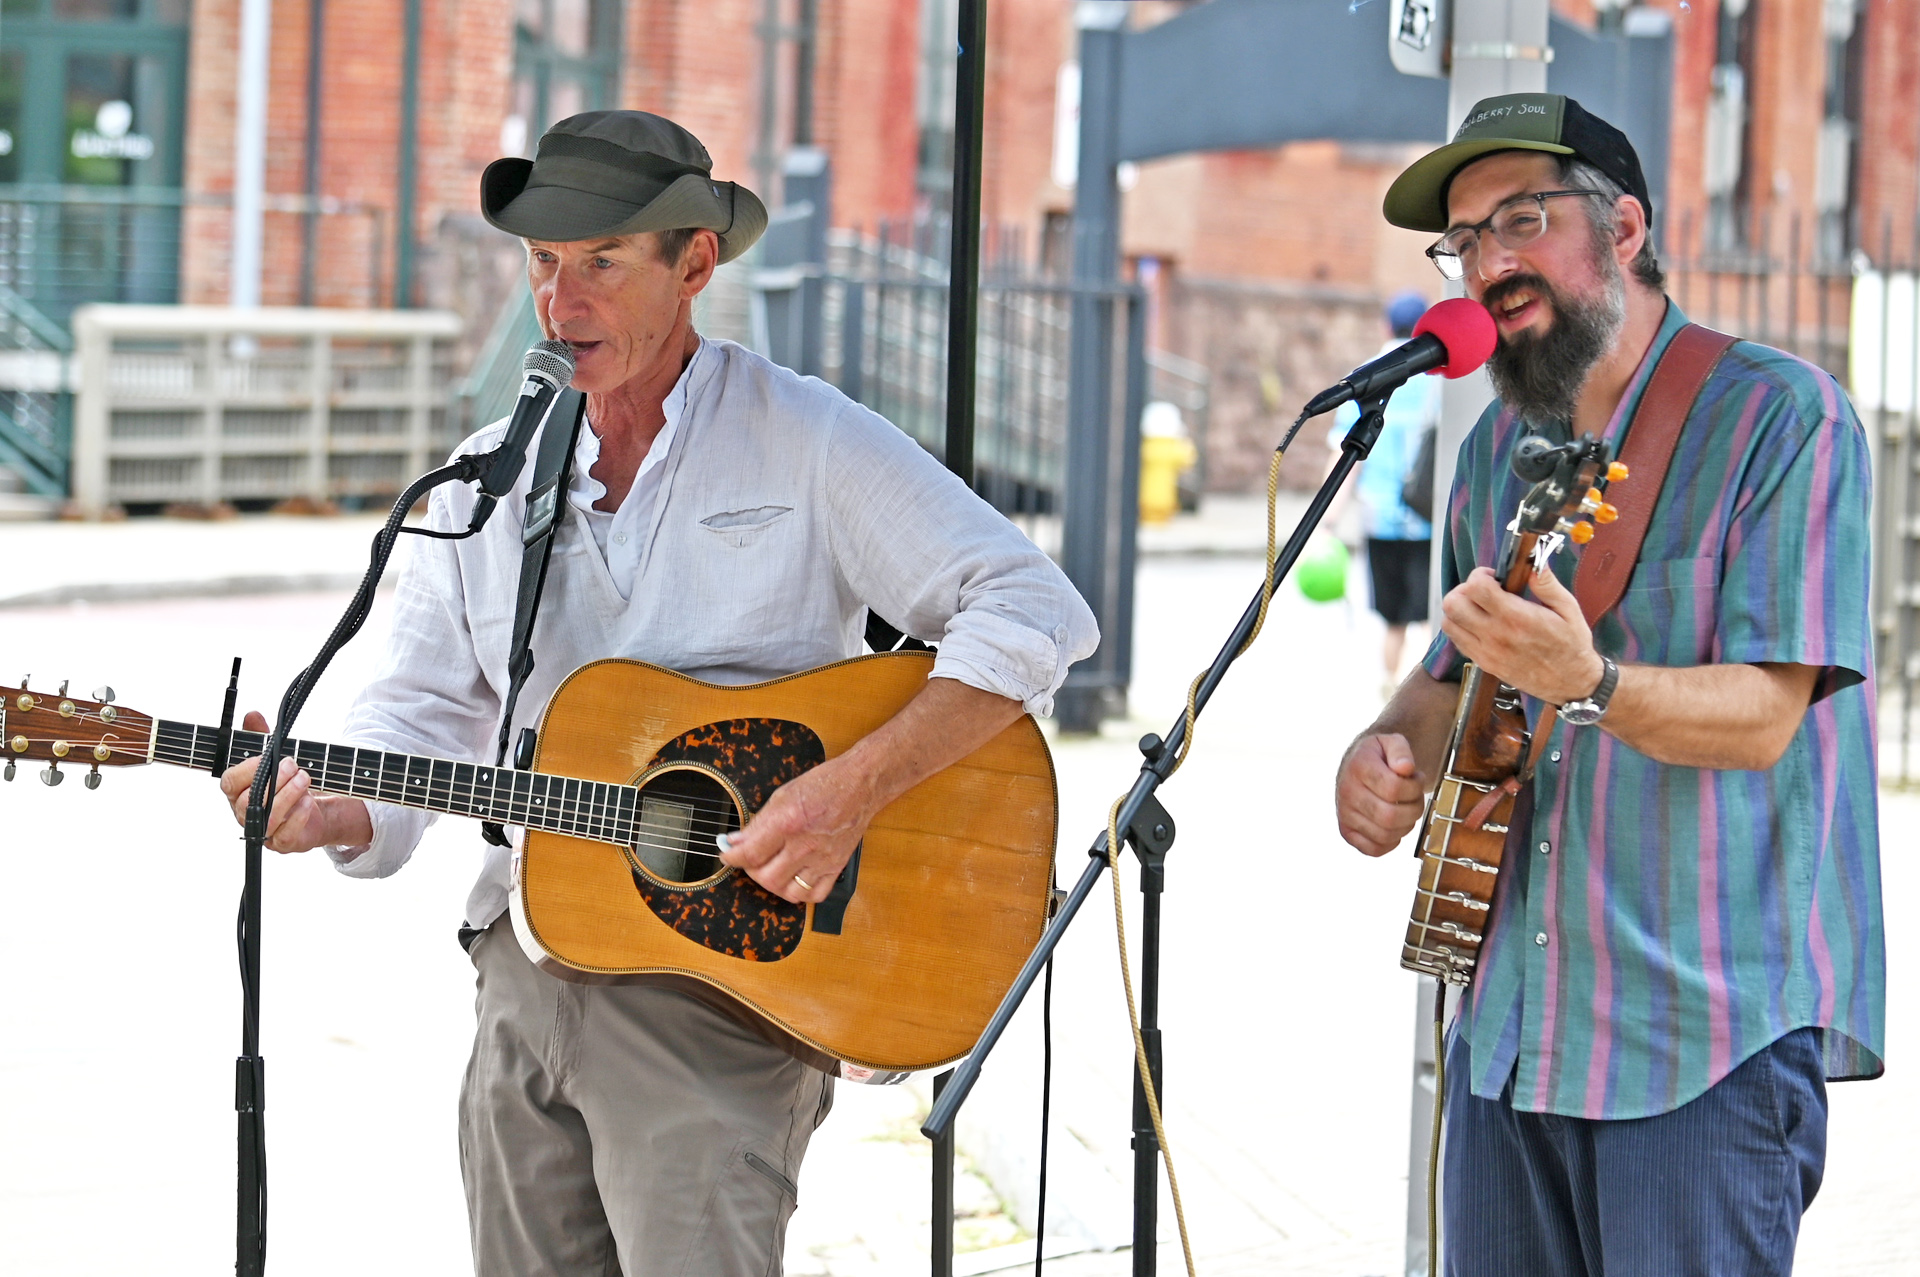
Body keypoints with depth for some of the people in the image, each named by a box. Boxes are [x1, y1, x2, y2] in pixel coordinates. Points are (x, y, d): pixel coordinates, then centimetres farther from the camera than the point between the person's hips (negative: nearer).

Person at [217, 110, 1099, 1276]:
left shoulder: (806, 441, -3)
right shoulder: (491, 472, 13)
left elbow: (1035, 612, -10)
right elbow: (427, 707, 14)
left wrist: (852, 791, -20)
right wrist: (340, 811, -8)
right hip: (530, 961, 5)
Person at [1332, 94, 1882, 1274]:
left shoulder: (1779, 416, -10)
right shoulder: (1502, 448, 13)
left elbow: (1760, 716, -17)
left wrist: (1586, 684, -35)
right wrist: (1390, 751, 2)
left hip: (1711, 1032, -7)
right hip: (1511, 1025, 7)